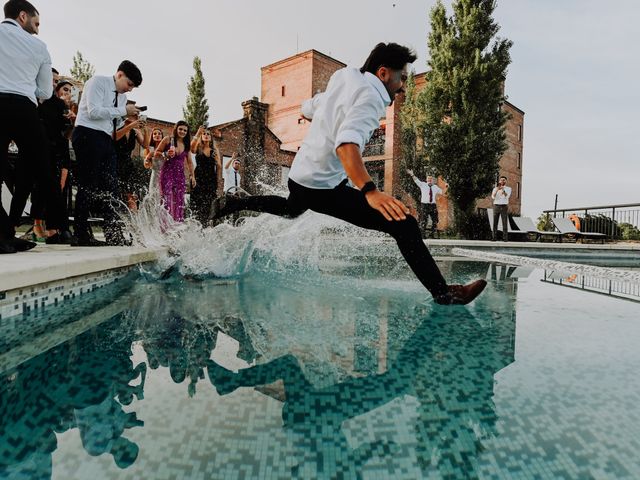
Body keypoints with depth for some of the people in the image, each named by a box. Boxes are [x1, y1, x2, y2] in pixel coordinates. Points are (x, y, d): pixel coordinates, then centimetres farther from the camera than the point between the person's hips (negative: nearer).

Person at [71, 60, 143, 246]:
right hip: (88, 135, -8)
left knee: (110, 188, 3)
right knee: (88, 186, -9)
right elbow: (94, 112, -16)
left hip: (106, 140, 8)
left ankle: (113, 236, 4)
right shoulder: (98, 81, -2)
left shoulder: (122, 96, 21)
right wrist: (123, 110, -12)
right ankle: (81, 236, -4)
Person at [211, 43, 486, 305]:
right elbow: (347, 143, -33)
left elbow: (306, 109, 28)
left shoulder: (342, 84, 12)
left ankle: (232, 204, 43)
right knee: (403, 224, -14)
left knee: (291, 209, 42)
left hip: (299, 176, 10)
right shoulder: (370, 96, -15)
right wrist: (370, 191, -45)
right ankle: (443, 293, -14)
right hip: (324, 186, -9)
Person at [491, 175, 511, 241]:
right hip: (496, 206, 1)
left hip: (504, 206, -1)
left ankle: (505, 238, -6)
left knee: (505, 222, -6)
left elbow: (507, 196, -12)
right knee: (495, 222, -2)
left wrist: (503, 190, -26)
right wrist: (497, 189, -20)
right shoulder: (495, 188, 9)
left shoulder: (508, 189, 7)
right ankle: (493, 237, -1)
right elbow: (493, 197, -7)